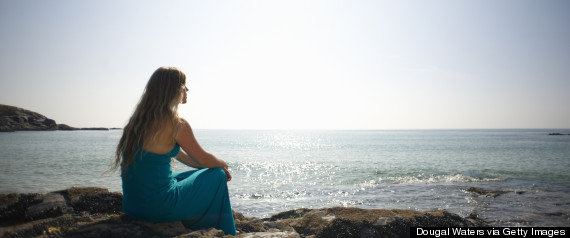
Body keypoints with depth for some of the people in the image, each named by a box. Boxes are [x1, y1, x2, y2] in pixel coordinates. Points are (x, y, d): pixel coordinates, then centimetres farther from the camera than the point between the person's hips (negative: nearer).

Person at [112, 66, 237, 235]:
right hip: (158, 207, -8)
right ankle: (225, 234, 23)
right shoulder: (177, 124, -17)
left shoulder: (140, 119, 10)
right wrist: (222, 164, 17)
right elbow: (203, 159, -5)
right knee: (217, 176, 8)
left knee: (197, 175, 26)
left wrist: (217, 165, 17)